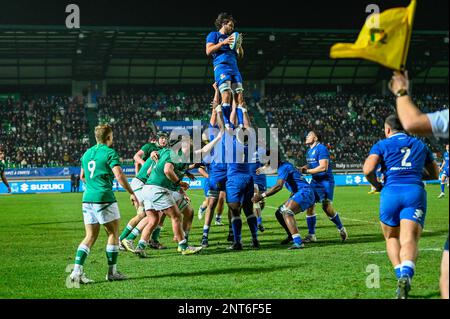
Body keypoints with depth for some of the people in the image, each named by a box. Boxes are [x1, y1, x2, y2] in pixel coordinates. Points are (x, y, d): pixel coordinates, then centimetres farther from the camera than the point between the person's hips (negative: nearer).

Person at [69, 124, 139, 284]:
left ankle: (77, 271, -4)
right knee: (113, 233, 7)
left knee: (91, 236, 9)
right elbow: (119, 176, -17)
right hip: (104, 198, -7)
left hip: (87, 198, 7)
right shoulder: (109, 153, -7)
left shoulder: (87, 153, 15)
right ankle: (112, 272, 9)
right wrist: (132, 193, -9)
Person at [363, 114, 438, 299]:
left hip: (391, 192, -1)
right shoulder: (420, 145, 23)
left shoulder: (382, 145, 12)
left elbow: (368, 170, -4)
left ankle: (400, 275, 0)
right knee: (409, 241, -11)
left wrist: (377, 185, 14)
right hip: (415, 192, 1)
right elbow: (434, 174, 32)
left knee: (391, 238, 20)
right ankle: (406, 275, -39)